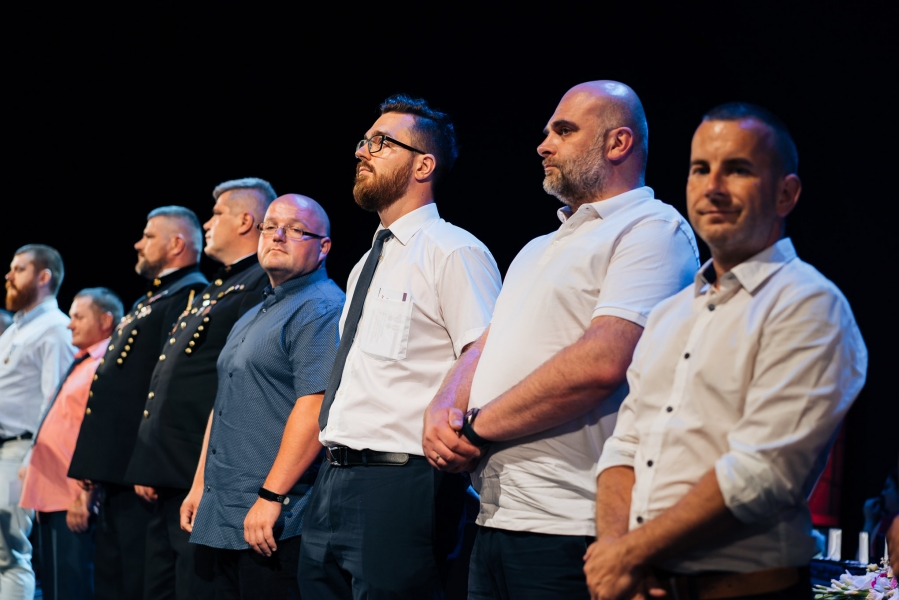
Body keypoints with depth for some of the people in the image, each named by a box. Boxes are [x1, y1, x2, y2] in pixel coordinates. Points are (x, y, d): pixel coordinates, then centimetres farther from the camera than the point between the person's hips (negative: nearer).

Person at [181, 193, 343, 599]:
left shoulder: (322, 309, -10)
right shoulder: (254, 317, 22)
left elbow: (315, 406, -20)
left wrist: (271, 497, -23)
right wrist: (200, 486, 20)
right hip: (226, 517, 9)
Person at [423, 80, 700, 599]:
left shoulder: (653, 230, -7)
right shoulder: (540, 249, 24)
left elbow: (601, 362, -20)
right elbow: (484, 350, 21)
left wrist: (475, 427, -12)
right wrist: (442, 412, -3)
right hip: (494, 520, 8)